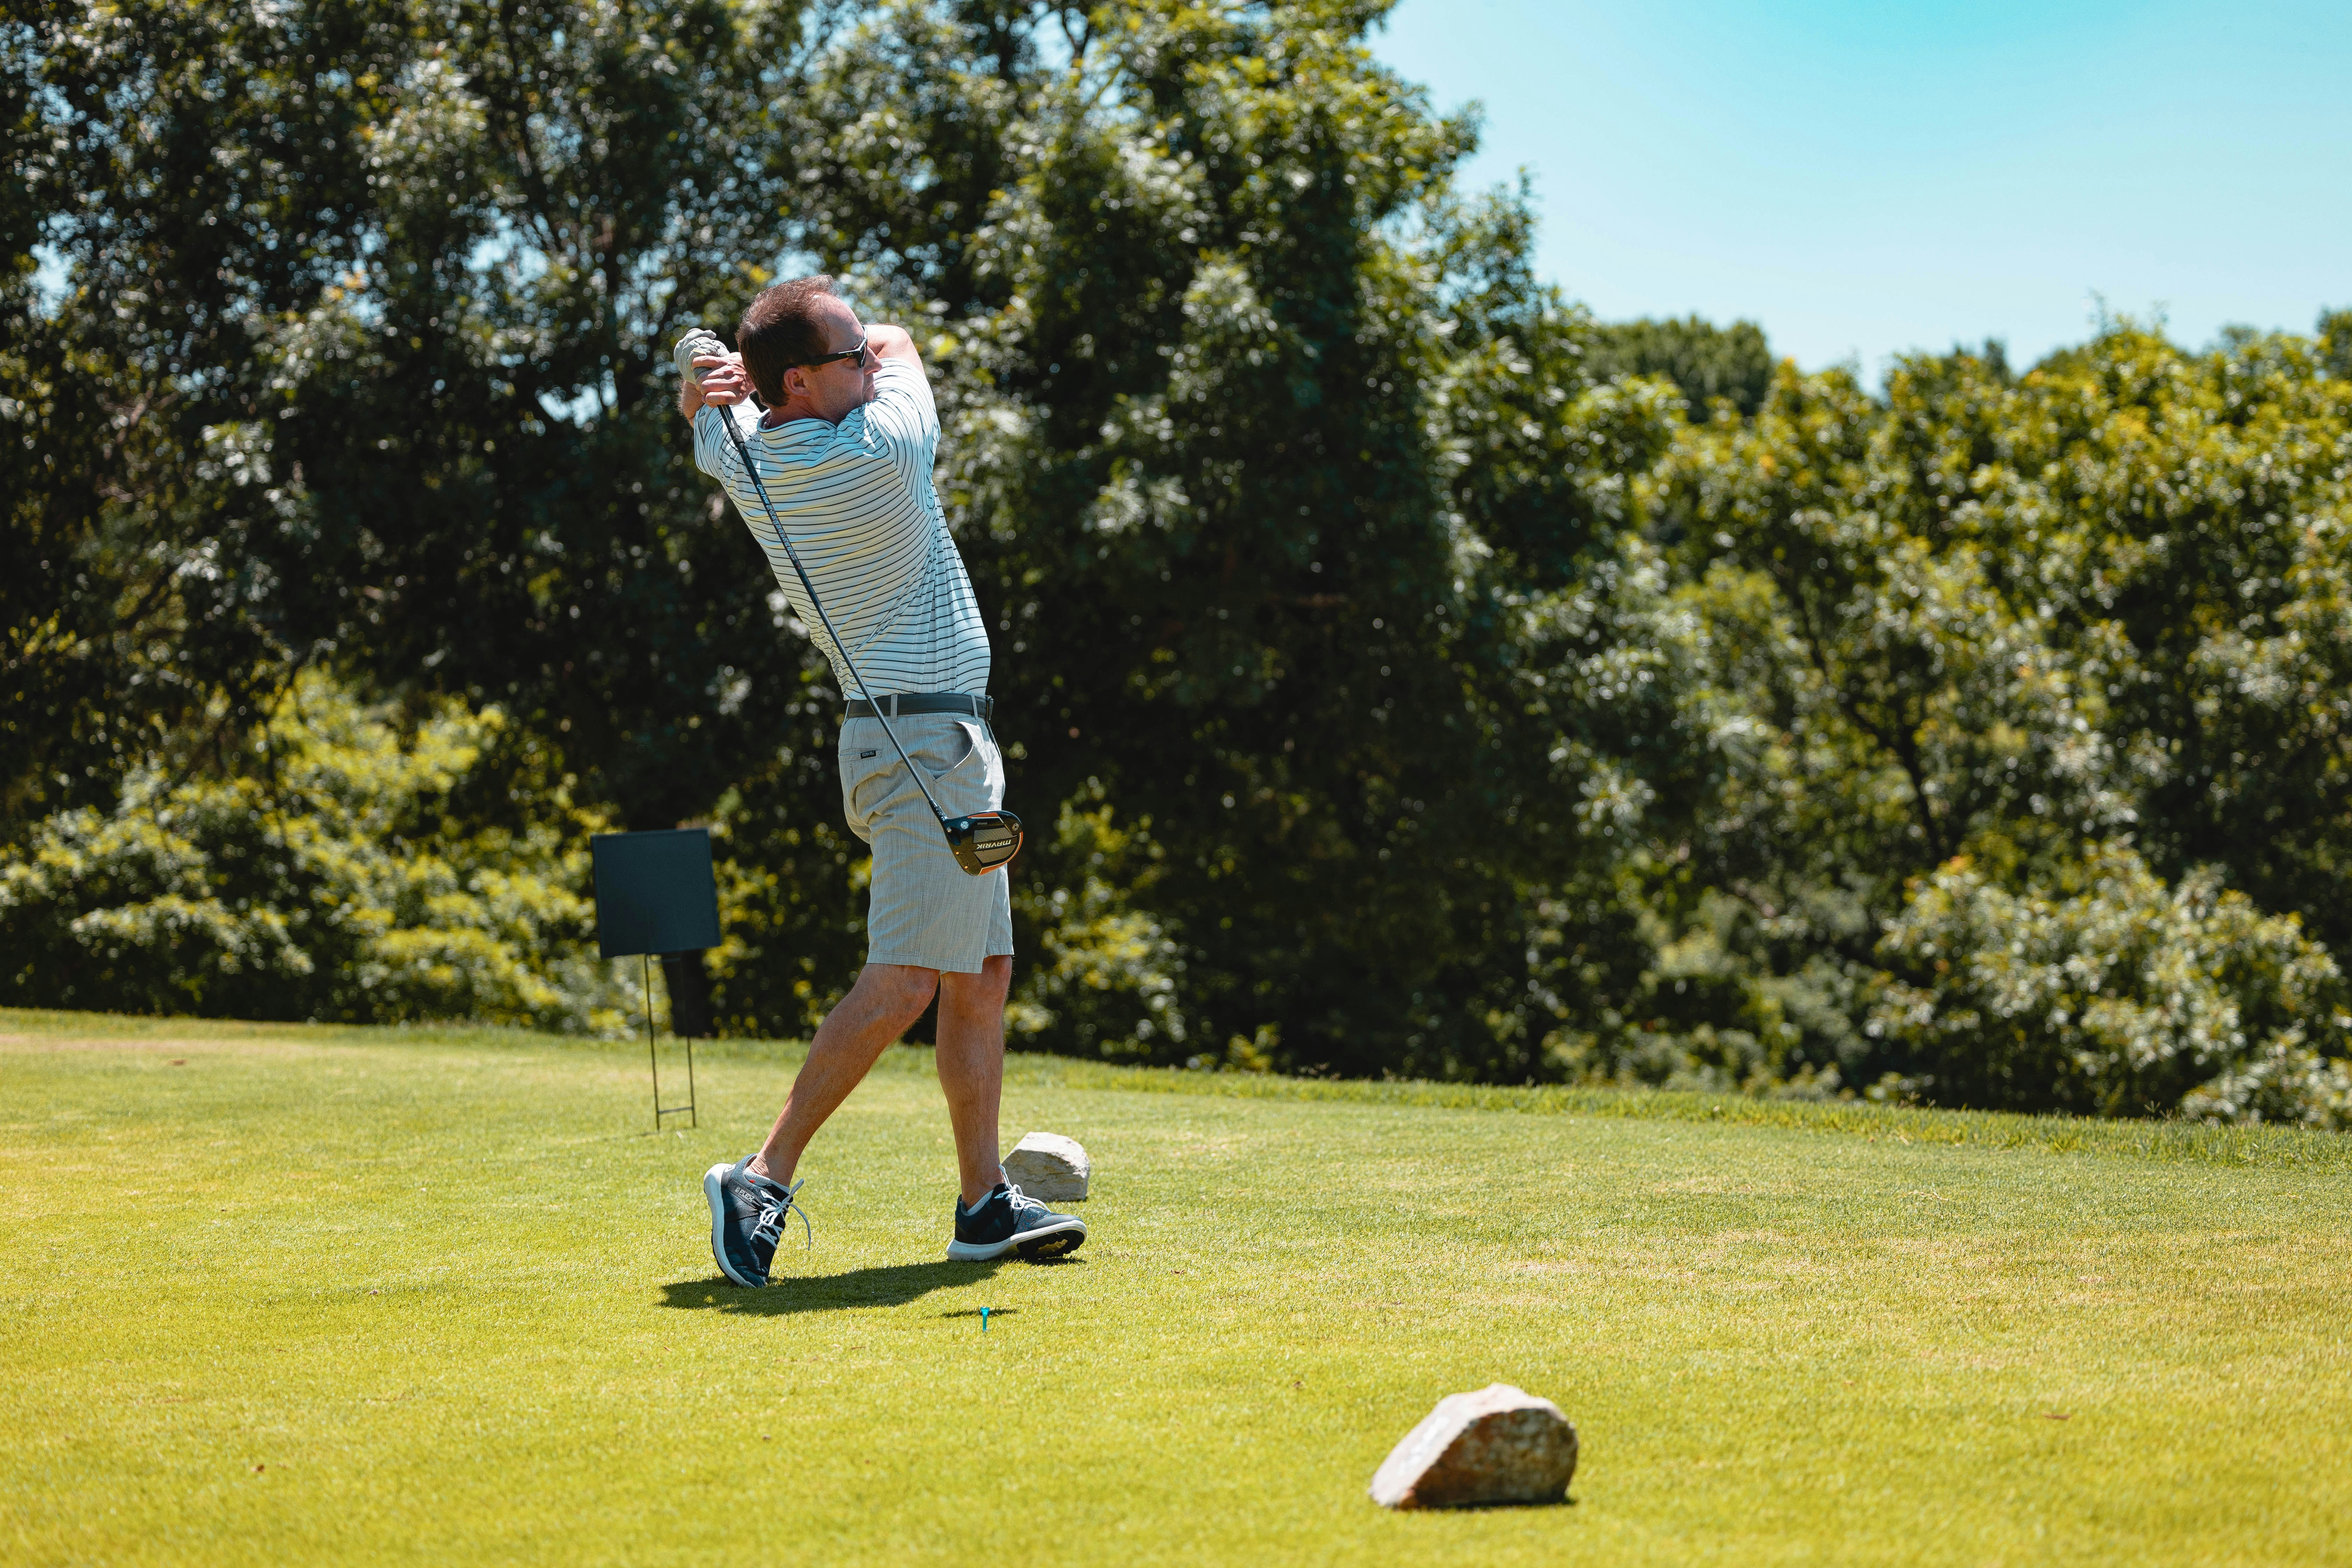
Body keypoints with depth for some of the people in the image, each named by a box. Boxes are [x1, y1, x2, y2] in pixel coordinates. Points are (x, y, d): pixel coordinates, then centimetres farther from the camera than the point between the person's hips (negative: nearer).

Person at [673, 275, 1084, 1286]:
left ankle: (985, 1203, 10)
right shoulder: (881, 451, -16)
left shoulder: (740, 458, 3)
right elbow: (905, 345, 4)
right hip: (930, 739, -9)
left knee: (983, 974, 10)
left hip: (902, 738, 9)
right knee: (904, 982, -13)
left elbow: (701, 404, 25)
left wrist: (711, 372, 4)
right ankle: (766, 1177, -15)